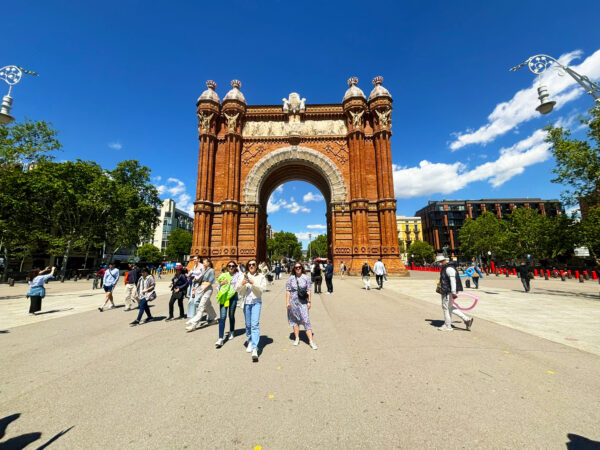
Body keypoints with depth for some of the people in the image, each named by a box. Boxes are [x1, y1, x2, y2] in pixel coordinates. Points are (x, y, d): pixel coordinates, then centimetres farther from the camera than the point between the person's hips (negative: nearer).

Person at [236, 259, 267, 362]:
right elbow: (238, 290, 4)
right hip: (246, 302, 3)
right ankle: (250, 342, 36)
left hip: (256, 301, -3)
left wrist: (253, 283, -20)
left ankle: (254, 349, -12)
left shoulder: (261, 276, 3)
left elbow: (262, 289, -7)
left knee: (255, 324, -12)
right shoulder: (244, 276, 8)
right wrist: (242, 284, -16)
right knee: (248, 324, 14)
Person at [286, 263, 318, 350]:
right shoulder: (291, 278, 1)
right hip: (293, 302, 2)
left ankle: (311, 341, 1)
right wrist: (287, 302, -2)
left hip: (303, 302, -1)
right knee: (295, 320, 12)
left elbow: (308, 290, 2)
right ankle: (297, 338, 29)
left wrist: (309, 302, 0)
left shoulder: (306, 278, 0)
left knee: (306, 320, -6)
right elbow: (288, 291, 2)